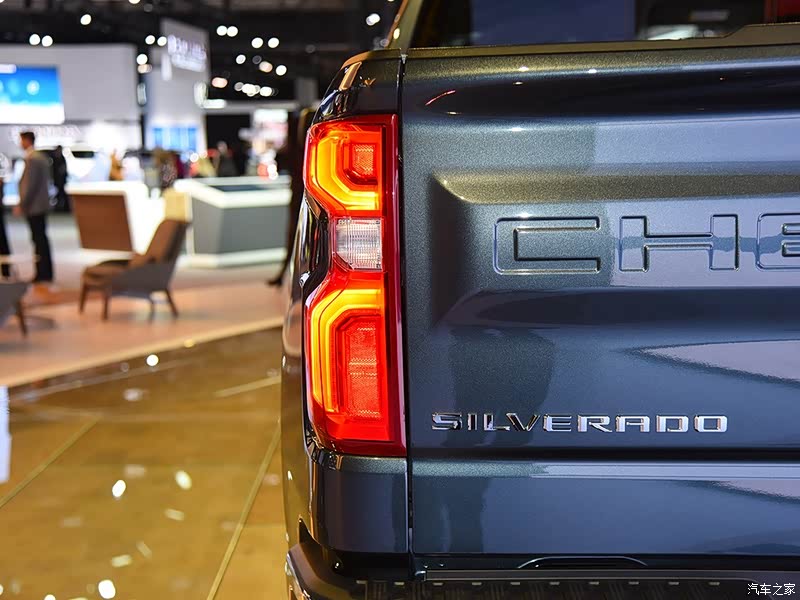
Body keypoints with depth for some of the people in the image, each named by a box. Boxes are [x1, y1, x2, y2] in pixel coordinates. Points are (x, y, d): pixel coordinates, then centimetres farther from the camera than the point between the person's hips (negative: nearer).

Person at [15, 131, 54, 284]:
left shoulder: (31, 159, -16)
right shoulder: (41, 157, 13)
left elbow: (30, 184, -20)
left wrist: (21, 205, -15)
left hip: (33, 206, -9)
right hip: (41, 204, 9)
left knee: (39, 239, -5)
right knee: (41, 238, 12)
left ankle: (43, 274, -2)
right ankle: (45, 273, 16)